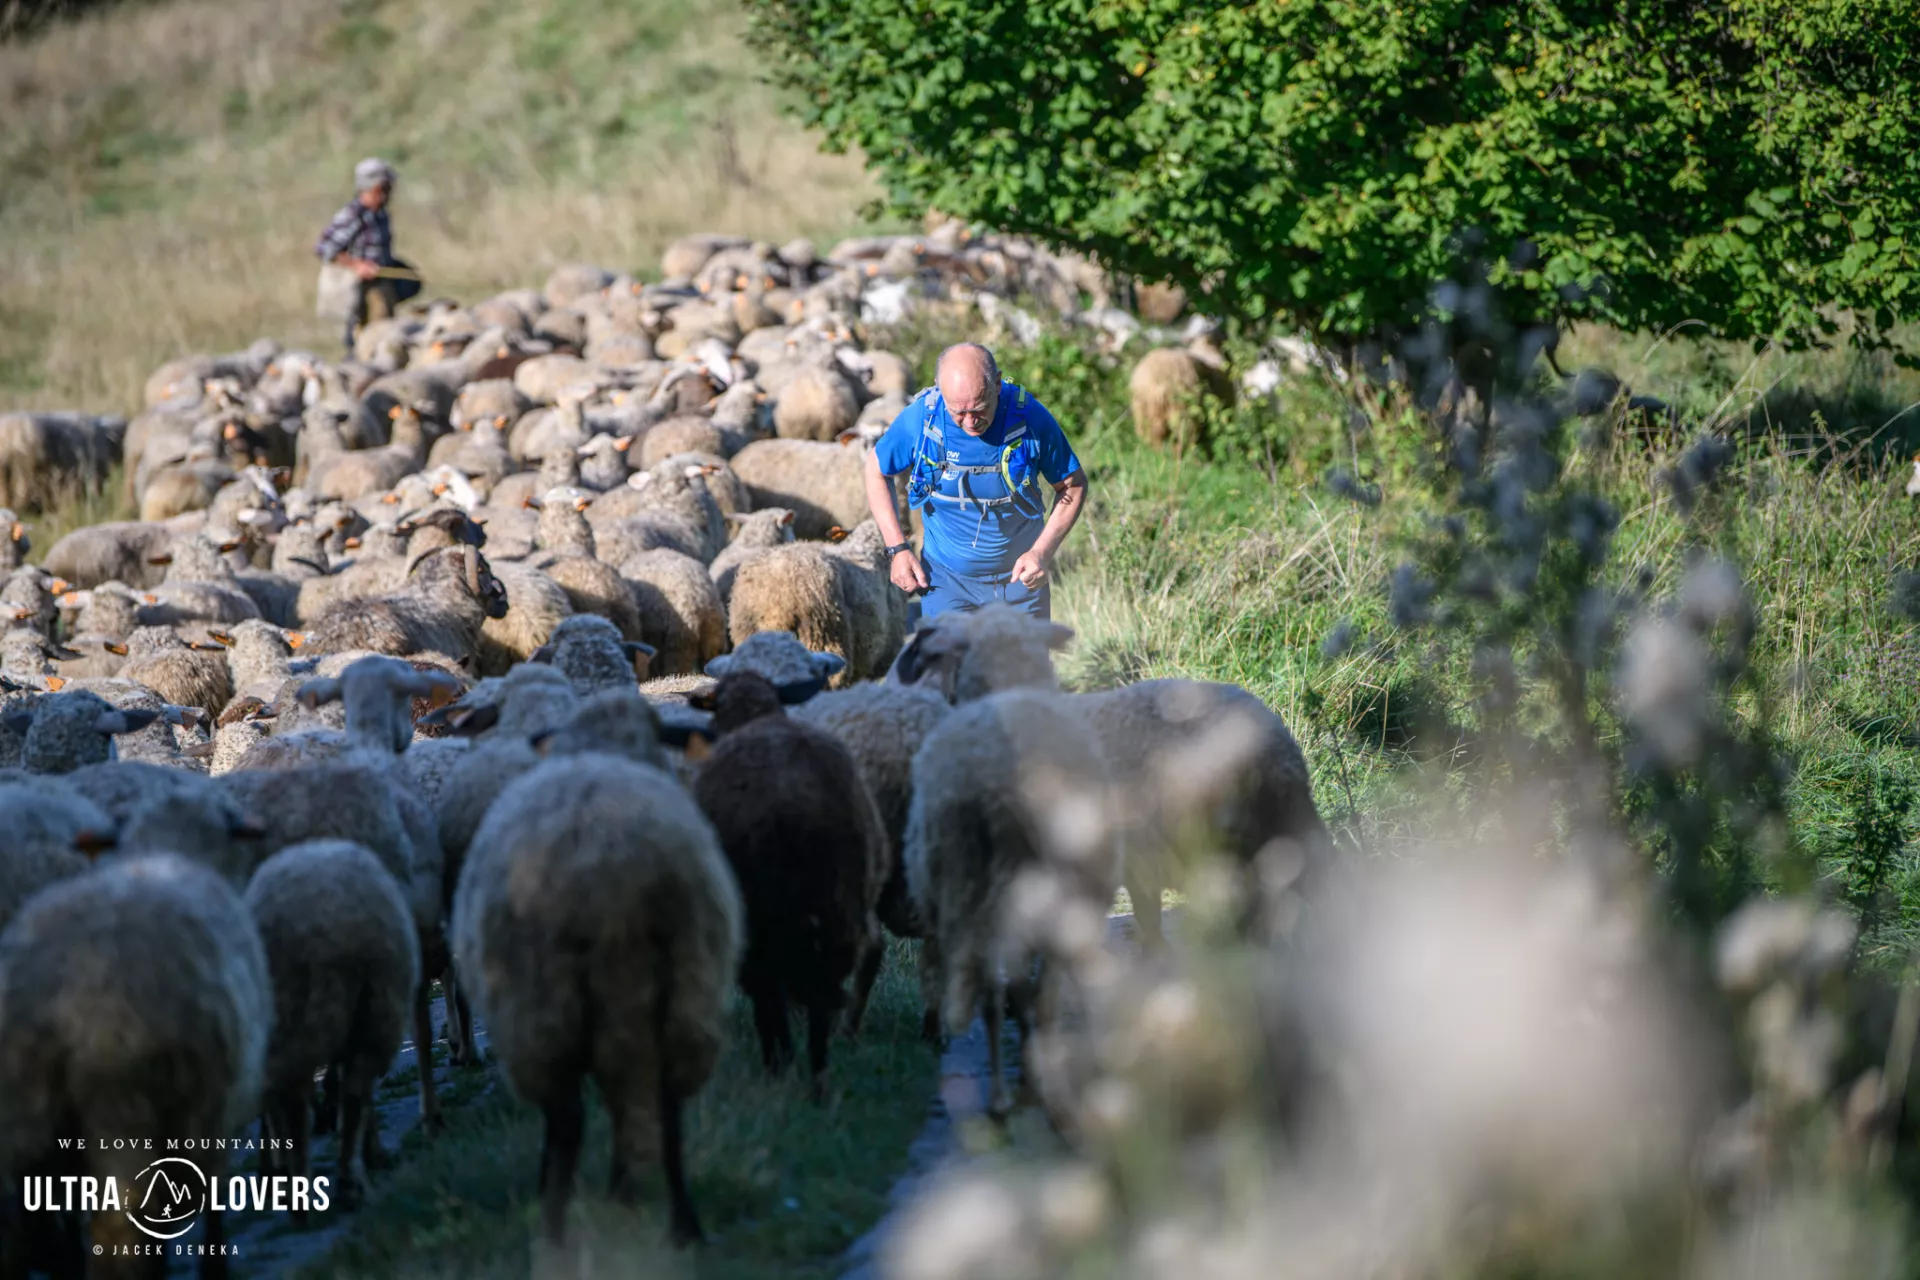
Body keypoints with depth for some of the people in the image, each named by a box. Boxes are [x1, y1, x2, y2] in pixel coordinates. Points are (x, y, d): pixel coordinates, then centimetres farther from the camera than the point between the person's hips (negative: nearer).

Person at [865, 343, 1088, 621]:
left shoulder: (1031, 419, -19)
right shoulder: (920, 418, -17)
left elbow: (1074, 486, -5)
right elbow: (876, 471, 1)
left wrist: (1043, 552, -17)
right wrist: (897, 549, -5)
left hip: (1020, 575, 0)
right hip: (946, 578, 0)